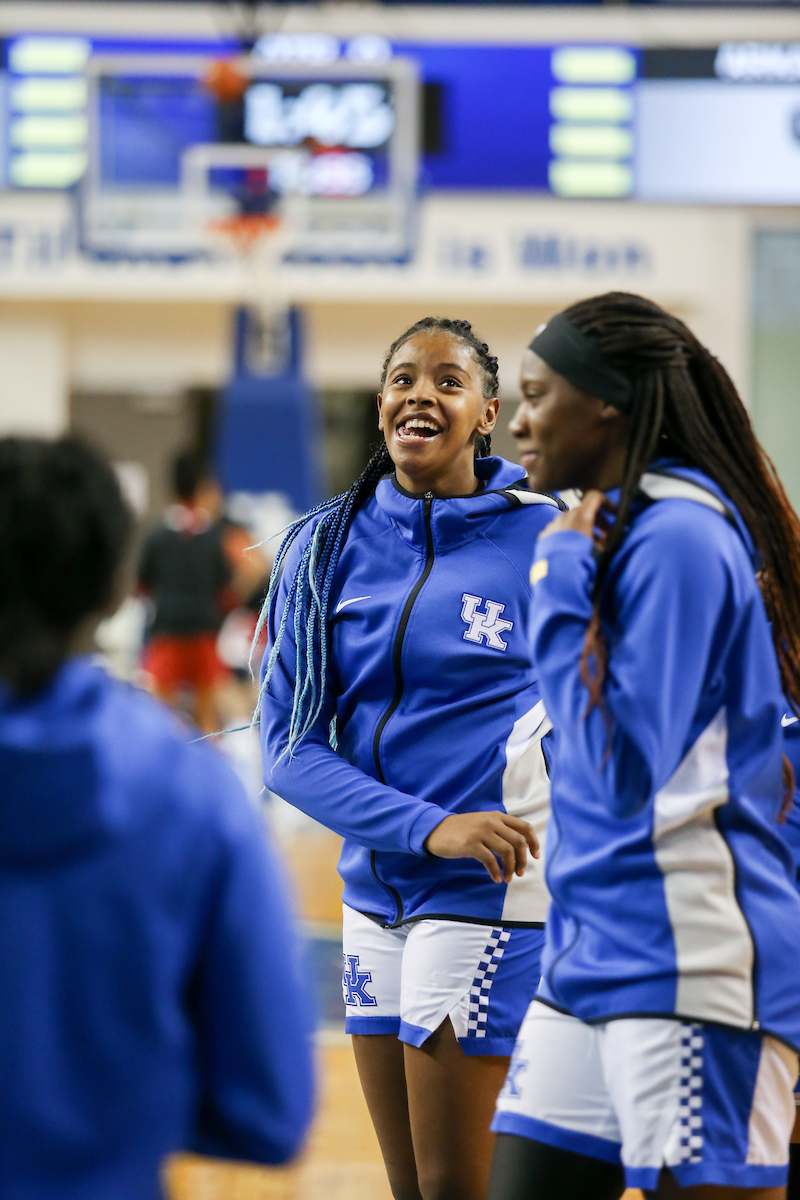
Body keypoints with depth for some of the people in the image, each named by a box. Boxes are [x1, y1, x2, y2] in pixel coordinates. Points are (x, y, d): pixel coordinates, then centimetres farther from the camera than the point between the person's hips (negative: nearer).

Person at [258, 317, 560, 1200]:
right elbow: (288, 746, -2)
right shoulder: (326, 548, 3)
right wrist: (427, 827, -16)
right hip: (378, 890, 5)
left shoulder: (545, 537, -7)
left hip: (490, 895, -5)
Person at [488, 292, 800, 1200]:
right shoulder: (616, 529, 16)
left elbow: (625, 769, -16)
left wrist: (561, 591, -11)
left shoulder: (679, 538, -13)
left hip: (691, 972, -9)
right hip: (588, 959, 10)